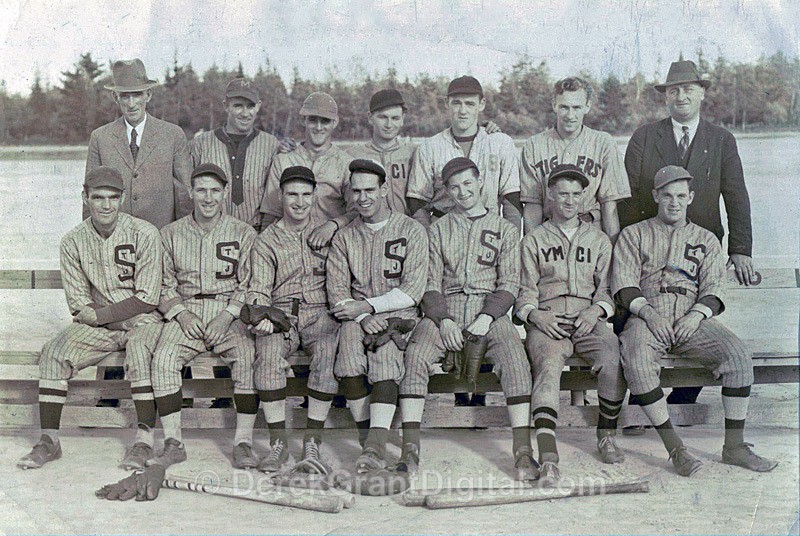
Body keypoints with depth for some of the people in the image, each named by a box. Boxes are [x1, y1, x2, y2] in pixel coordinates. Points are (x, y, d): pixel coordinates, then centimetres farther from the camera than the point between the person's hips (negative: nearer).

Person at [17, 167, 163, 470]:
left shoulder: (144, 234, -9)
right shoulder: (73, 241, 1)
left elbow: (148, 298, -12)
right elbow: (78, 305, 0)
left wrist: (99, 314, -15)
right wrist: (120, 319, -15)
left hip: (141, 321, -3)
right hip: (97, 325, 4)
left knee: (139, 351, -34)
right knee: (53, 353, -18)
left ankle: (145, 440, -28)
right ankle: (49, 440, -11)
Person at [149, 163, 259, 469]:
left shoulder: (244, 234, 7)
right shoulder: (171, 234, 11)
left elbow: (249, 285, 2)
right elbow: (164, 285, 10)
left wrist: (228, 315, -13)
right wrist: (181, 313, -7)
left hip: (230, 313, -1)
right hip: (185, 311, 2)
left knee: (248, 356, -30)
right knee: (163, 357, -26)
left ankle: (243, 442, -24)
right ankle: (173, 442, -20)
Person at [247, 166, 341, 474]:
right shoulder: (266, 240, 15)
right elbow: (259, 288, 5)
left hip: (319, 313, 0)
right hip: (281, 313, 0)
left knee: (328, 353, -32)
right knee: (268, 350, -32)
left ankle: (312, 444, -27)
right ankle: (278, 443, -26)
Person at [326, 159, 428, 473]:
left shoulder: (411, 231, 6)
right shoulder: (344, 237, 14)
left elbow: (412, 291, -4)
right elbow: (337, 292, 4)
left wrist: (368, 305, -14)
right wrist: (362, 316, -15)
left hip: (398, 316, -2)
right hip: (356, 316, 2)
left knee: (384, 356, -32)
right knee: (349, 339, -31)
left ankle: (376, 445, -42)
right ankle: (367, 432, -24)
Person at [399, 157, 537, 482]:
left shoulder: (504, 230, 17)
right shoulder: (438, 229, 19)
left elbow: (509, 284, 7)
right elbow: (430, 283, 9)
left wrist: (487, 317, -11)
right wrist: (443, 319, -10)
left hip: (489, 309, 0)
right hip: (444, 309, 1)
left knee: (515, 358, -30)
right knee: (415, 355, -28)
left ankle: (523, 450, -29)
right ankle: (410, 449, -29)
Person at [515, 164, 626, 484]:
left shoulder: (599, 240, 23)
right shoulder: (534, 240, 18)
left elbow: (607, 288, 16)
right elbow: (525, 292, 11)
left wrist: (596, 310, -5)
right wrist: (535, 314, -9)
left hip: (588, 320, 2)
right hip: (547, 322, -1)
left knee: (613, 358, -31)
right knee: (548, 365, -33)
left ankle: (607, 436, -10)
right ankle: (547, 457, -44)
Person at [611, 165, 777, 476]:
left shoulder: (706, 240, 23)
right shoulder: (634, 234, 17)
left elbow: (713, 288, 11)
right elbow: (624, 283, 4)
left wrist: (697, 314, -11)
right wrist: (647, 312, -15)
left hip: (693, 321, 2)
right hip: (647, 319, -2)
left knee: (739, 357, -24)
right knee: (637, 363, -34)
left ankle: (734, 447, -14)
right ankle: (675, 449, -27)